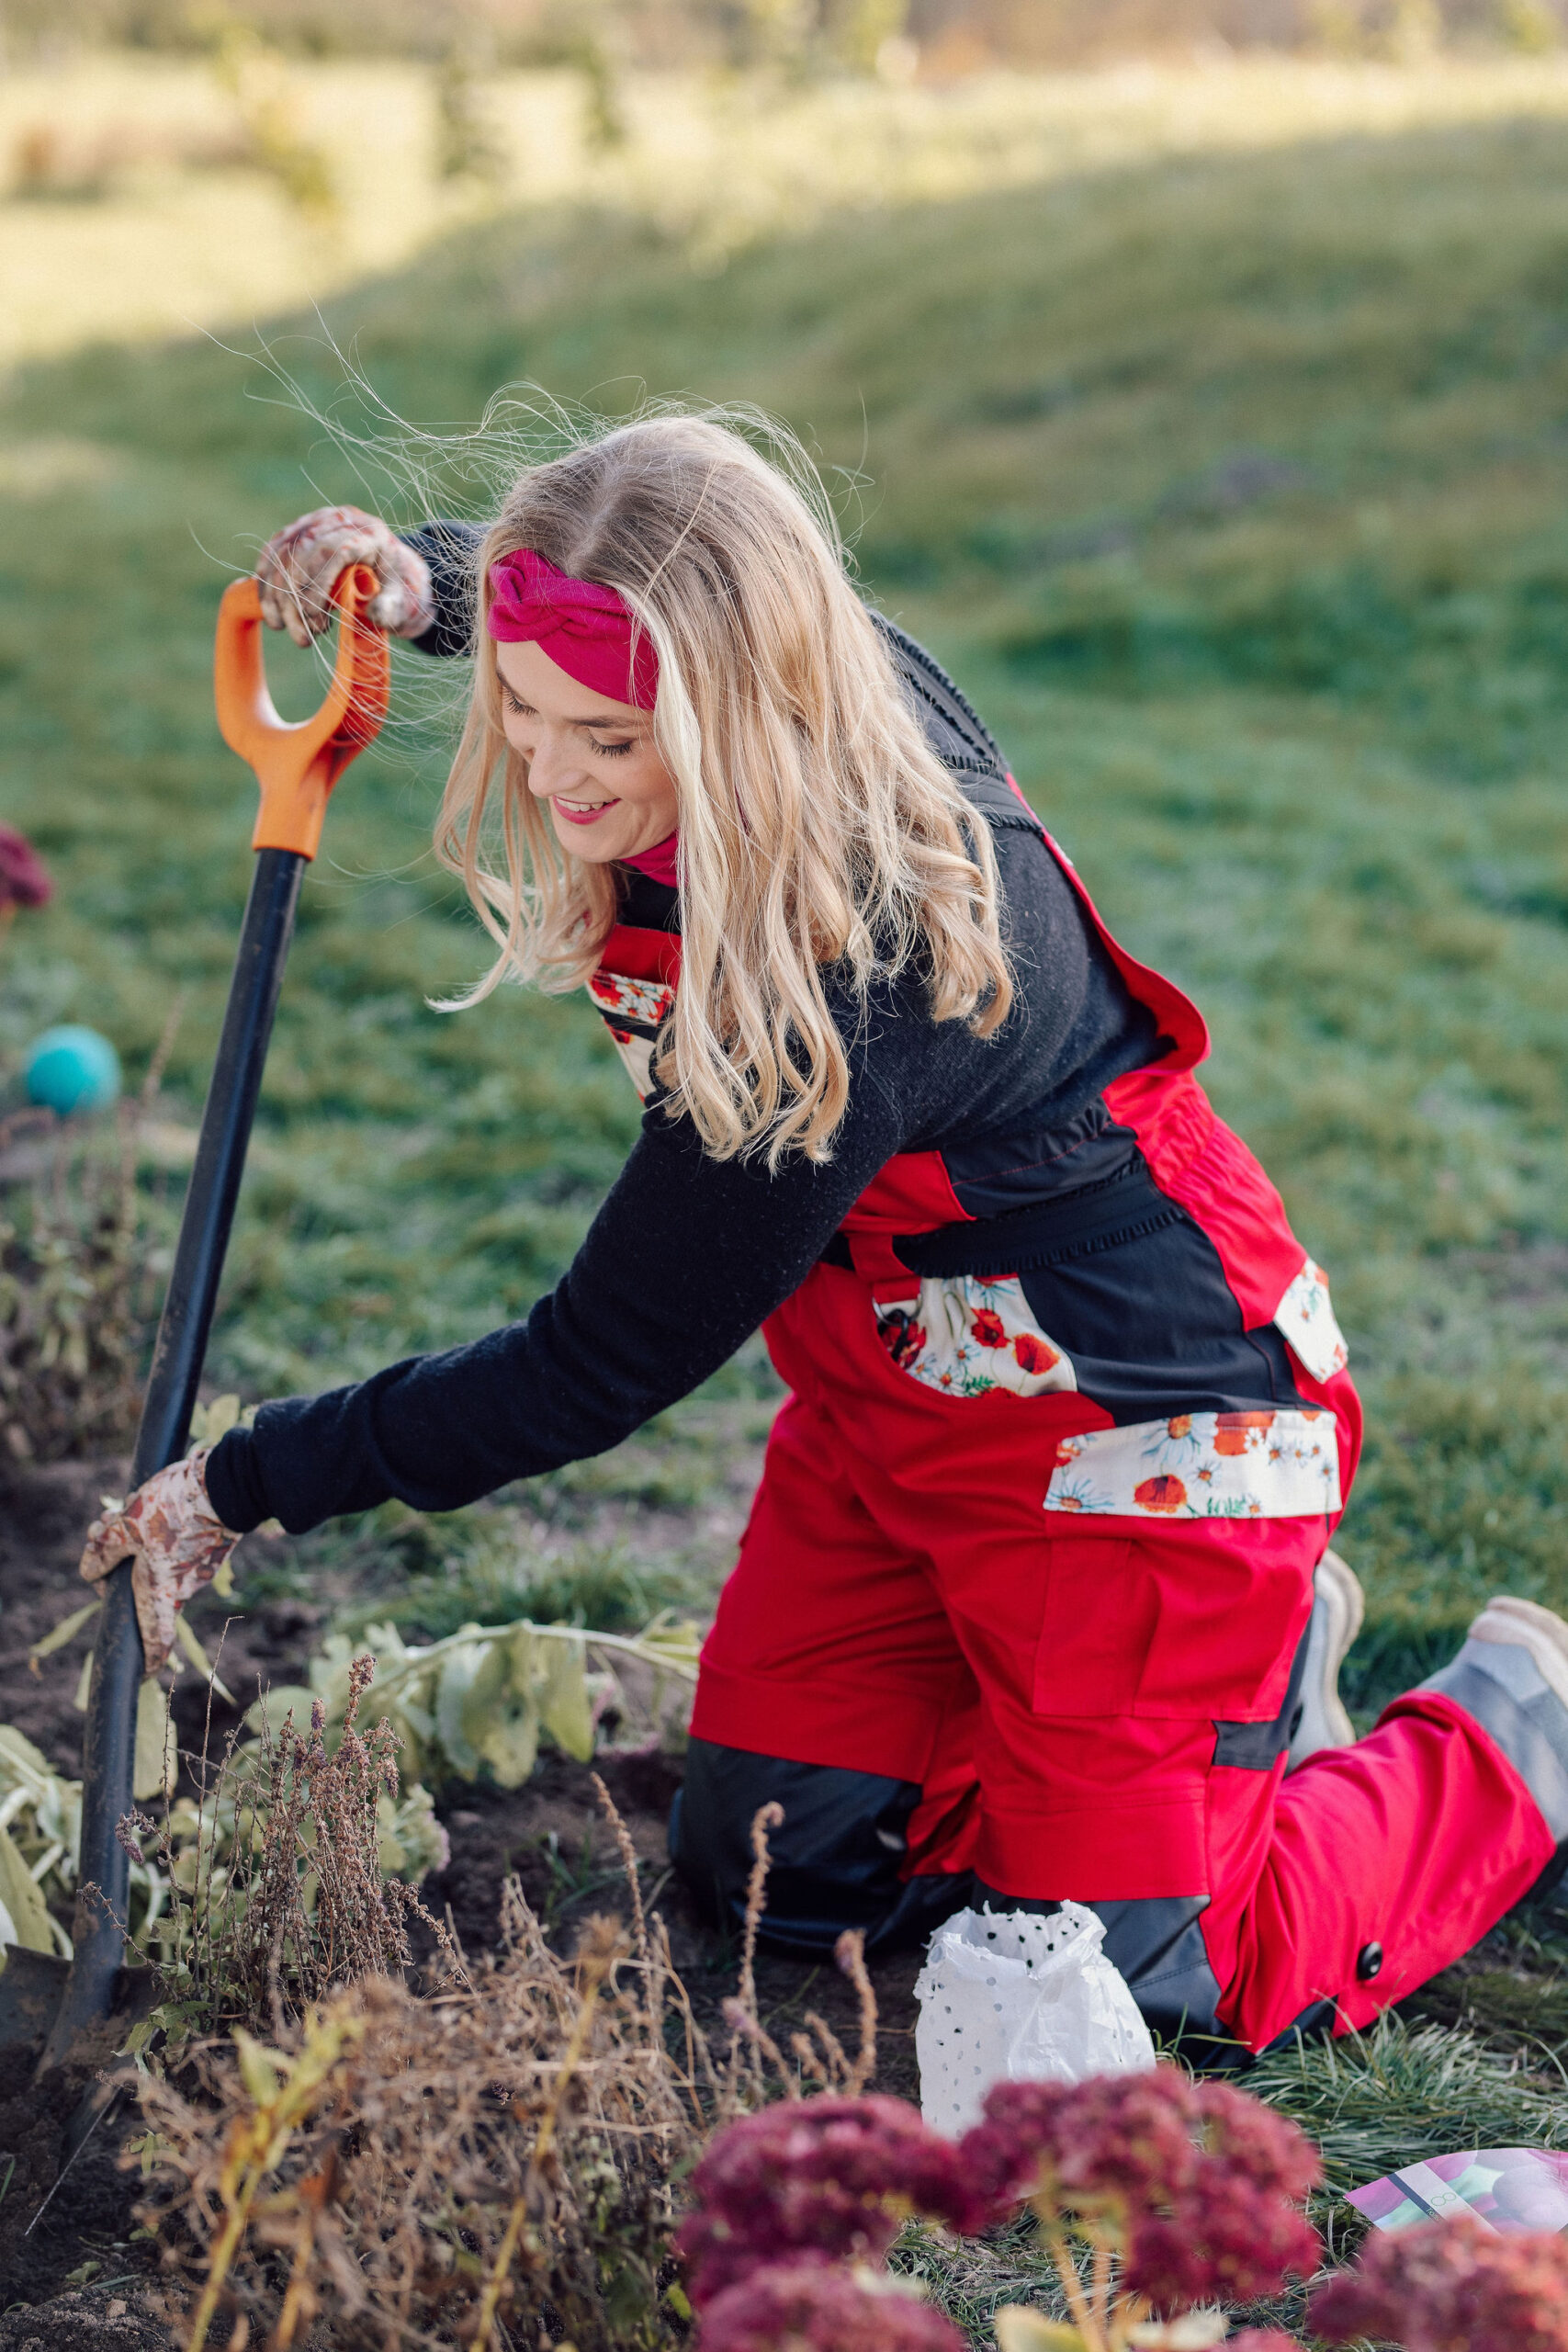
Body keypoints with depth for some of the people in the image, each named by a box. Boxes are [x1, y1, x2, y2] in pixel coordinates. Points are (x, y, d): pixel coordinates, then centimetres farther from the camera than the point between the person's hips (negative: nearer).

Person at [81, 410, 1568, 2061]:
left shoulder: (858, 971, -37)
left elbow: (593, 1371, -26)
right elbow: (586, 619, 16)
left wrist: (248, 1487, -17)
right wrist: (418, 581, -4)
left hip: (1138, 1421, -8)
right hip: (900, 1396, 9)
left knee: (1115, 1998, -6)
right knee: (760, 1873, 11)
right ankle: (1251, 1651, 28)